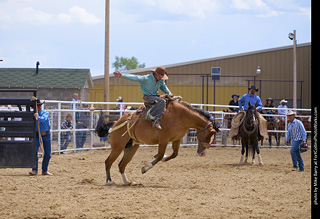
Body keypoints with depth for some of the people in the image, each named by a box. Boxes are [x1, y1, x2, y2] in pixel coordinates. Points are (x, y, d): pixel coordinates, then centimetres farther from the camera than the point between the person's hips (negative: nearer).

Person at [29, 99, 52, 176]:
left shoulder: (45, 113, -9)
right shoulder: (32, 114, -6)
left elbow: (44, 119, -30)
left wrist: (38, 117, -50)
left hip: (46, 135, 1)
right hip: (37, 134, -1)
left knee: (48, 153, 6)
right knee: (34, 151, -19)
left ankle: (45, 170, 21)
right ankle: (34, 170, -18)